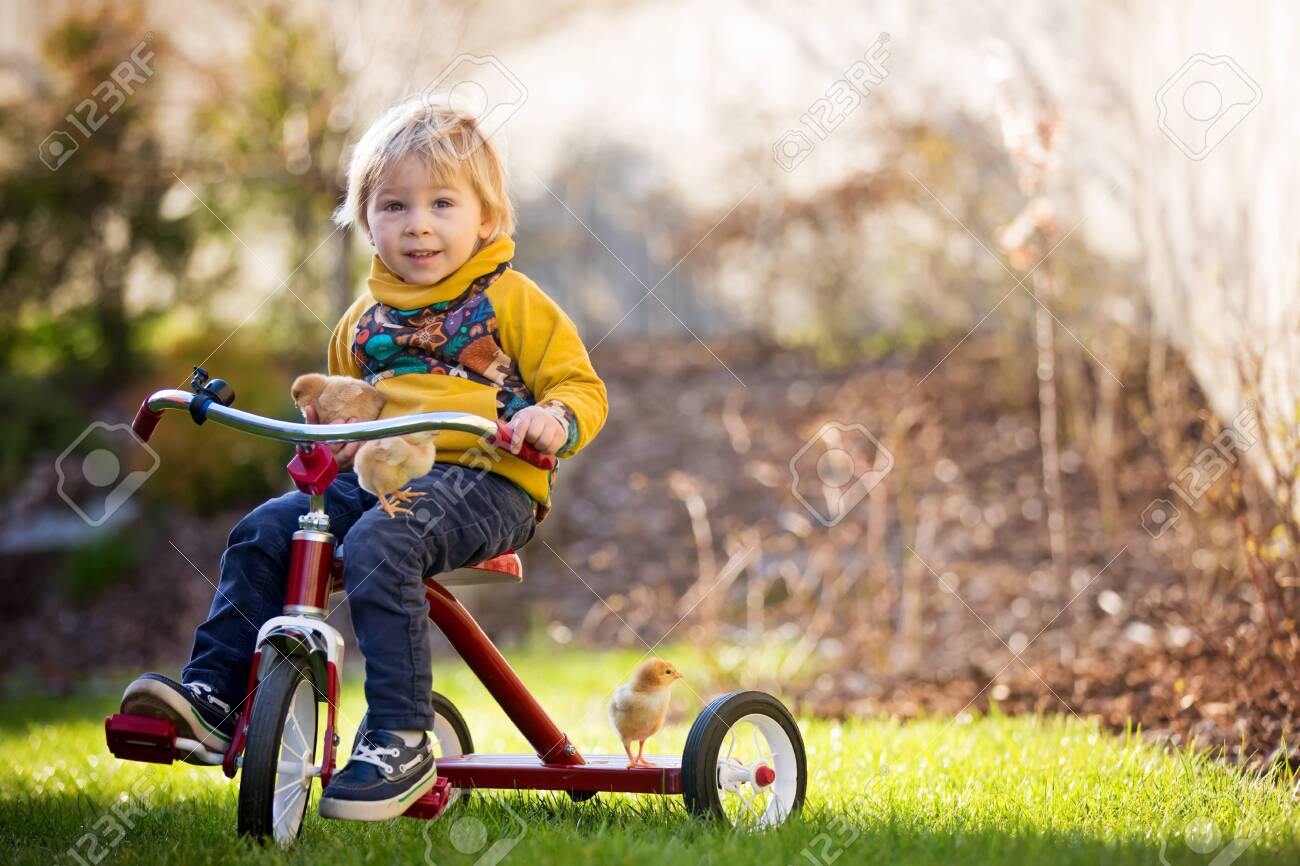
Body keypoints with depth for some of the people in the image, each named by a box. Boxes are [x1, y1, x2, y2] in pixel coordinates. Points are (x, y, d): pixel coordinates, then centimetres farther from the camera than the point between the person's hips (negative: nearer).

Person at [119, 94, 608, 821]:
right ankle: (214, 695, -7)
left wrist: (554, 419, -19)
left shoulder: (510, 299, 5)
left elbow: (581, 387, 3)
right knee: (263, 532, -11)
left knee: (380, 543, -34)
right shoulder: (366, 318, 21)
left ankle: (400, 741, -33)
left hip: (484, 481, -6)